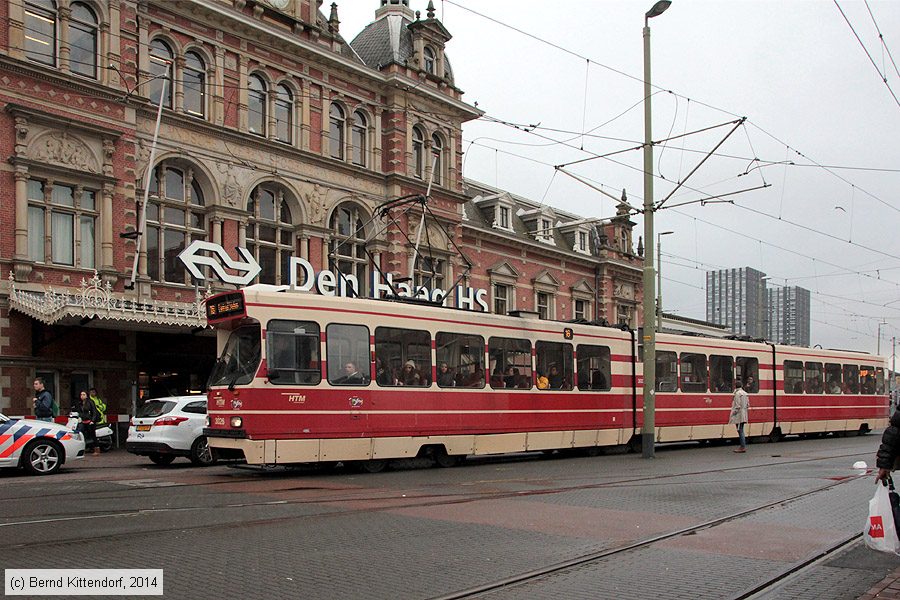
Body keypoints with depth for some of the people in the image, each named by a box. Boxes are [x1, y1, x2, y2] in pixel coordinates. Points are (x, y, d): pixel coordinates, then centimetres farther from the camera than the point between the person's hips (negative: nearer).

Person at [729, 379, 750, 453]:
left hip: (738, 416, -9)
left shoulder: (737, 393, -14)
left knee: (740, 431, -6)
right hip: (744, 415, 9)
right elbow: (748, 404, 15)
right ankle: (743, 446, 20)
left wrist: (733, 413, -12)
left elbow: (737, 406, -18)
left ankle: (743, 447, -5)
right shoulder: (745, 393, 13)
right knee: (741, 431, 16)